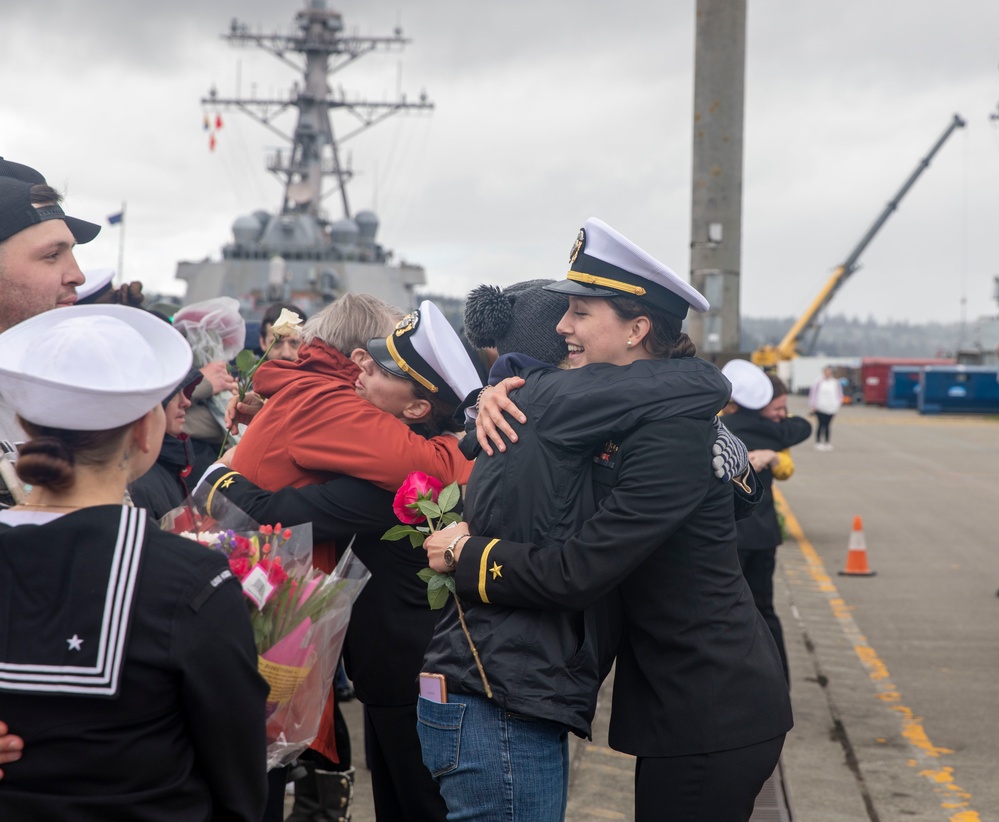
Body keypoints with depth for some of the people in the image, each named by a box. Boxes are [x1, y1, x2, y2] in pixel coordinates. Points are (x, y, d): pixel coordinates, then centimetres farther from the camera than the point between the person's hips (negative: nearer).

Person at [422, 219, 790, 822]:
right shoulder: (617, 408, 6)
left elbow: (576, 573, -26)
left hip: (713, 713, -9)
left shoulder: (671, 433, -22)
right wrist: (503, 393, -2)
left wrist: (464, 555, -14)